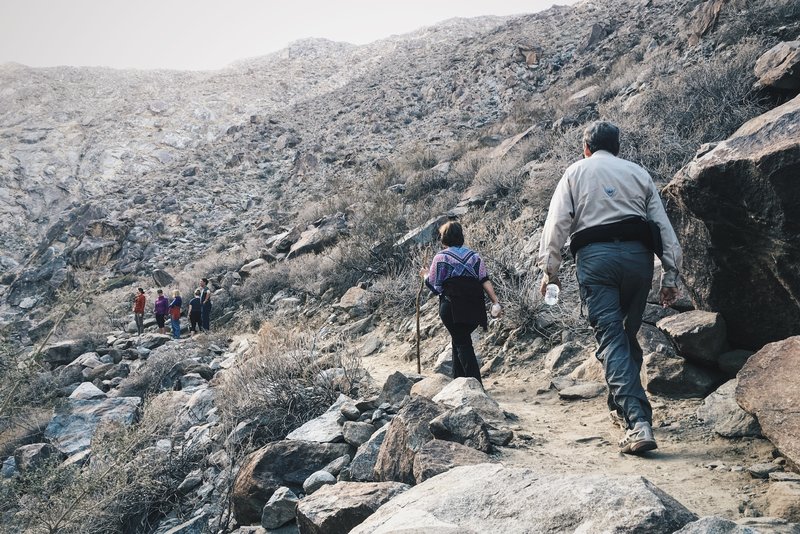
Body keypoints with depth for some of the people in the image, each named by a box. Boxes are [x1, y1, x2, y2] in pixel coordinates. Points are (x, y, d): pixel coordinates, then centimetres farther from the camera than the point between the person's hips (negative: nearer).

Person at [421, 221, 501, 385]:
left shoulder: (441, 257, 0)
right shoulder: (474, 256, 13)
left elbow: (433, 284, 4)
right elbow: (485, 281, 5)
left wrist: (425, 275, 24)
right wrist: (495, 301, 1)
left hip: (453, 307, -5)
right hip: (474, 308, 5)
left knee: (462, 343, -2)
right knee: (460, 340, 19)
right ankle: (458, 379, 23)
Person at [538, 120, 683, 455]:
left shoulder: (577, 171, 14)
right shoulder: (638, 173, 20)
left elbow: (557, 221, 1)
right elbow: (664, 226, 13)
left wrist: (549, 269, 2)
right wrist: (671, 275, 14)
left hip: (596, 255, -3)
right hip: (638, 255, 3)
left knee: (611, 339, -9)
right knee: (628, 334, 18)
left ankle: (637, 423, -21)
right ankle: (622, 405, 29)